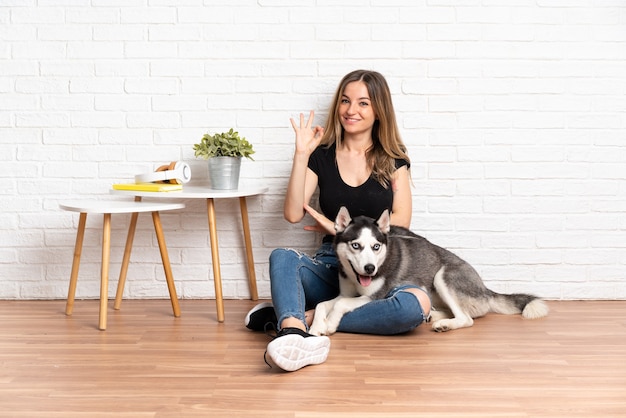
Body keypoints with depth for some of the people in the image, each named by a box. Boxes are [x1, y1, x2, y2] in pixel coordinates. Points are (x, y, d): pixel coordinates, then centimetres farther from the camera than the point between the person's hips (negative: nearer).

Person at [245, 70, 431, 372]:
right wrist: (301, 155, -11)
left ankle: (290, 318, -31)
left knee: (417, 304, -33)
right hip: (331, 265, 1)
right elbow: (293, 214, -5)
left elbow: (400, 221, -2)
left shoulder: (393, 157, 7)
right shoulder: (322, 155, 6)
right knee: (282, 257, -30)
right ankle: (296, 336, -59)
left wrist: (339, 228, -6)